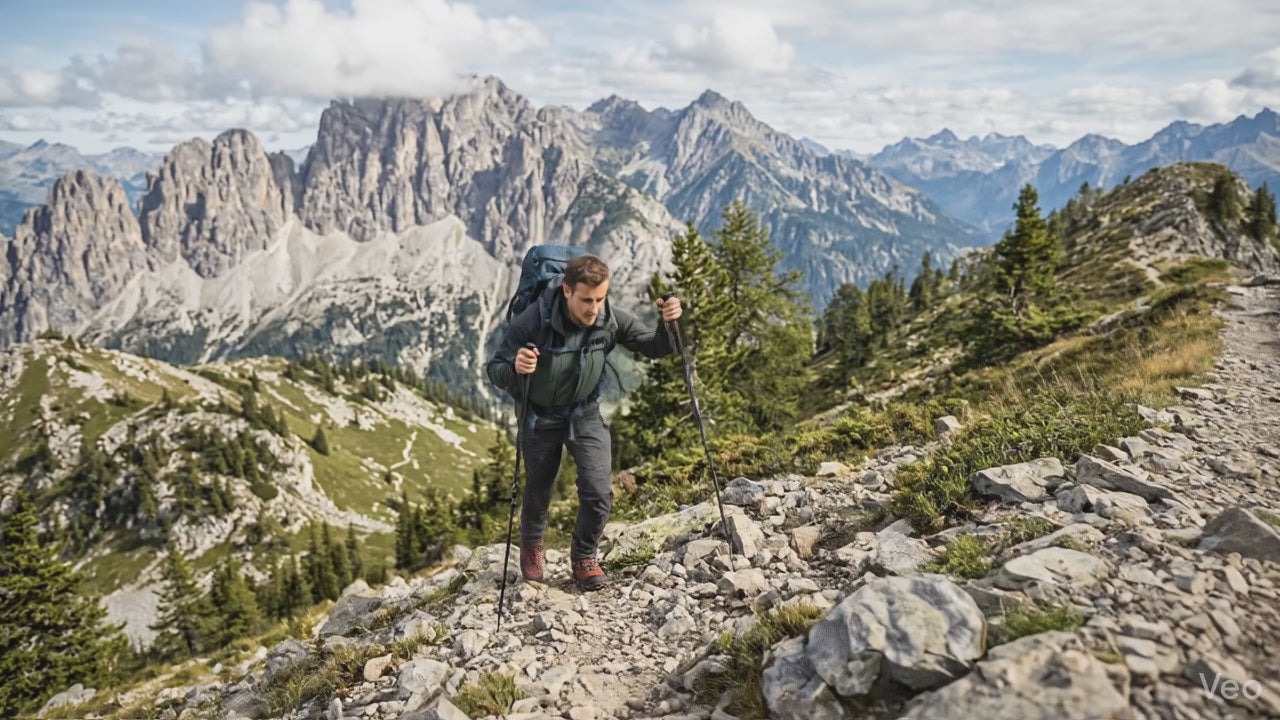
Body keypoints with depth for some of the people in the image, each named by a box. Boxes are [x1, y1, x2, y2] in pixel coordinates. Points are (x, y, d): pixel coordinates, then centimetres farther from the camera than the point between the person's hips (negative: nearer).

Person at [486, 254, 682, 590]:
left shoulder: (611, 319, -22)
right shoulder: (533, 321, -32)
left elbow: (653, 347, -9)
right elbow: (494, 369, -25)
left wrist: (667, 324, -31)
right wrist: (514, 367, -49)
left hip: (585, 414, 2)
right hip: (540, 416, -2)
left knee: (599, 493, -8)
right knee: (538, 492, 16)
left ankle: (584, 556, 22)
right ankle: (531, 547, 50)